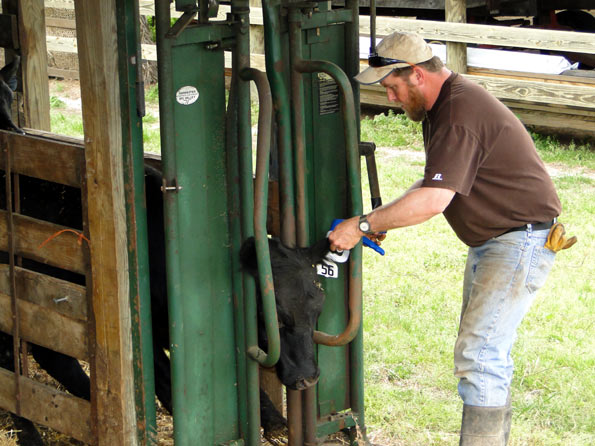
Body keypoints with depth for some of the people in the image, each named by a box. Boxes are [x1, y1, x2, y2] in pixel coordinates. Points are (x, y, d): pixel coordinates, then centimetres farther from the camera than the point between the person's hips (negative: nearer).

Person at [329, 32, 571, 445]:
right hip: (491, 241, 11)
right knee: (487, 351, 16)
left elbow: (433, 199, -30)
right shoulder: (443, 104, 10)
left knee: (478, 353, -14)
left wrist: (363, 224, -21)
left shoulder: (460, 112, -24)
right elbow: (434, 183, 17)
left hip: (522, 239, -11)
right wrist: (383, 219, 6)